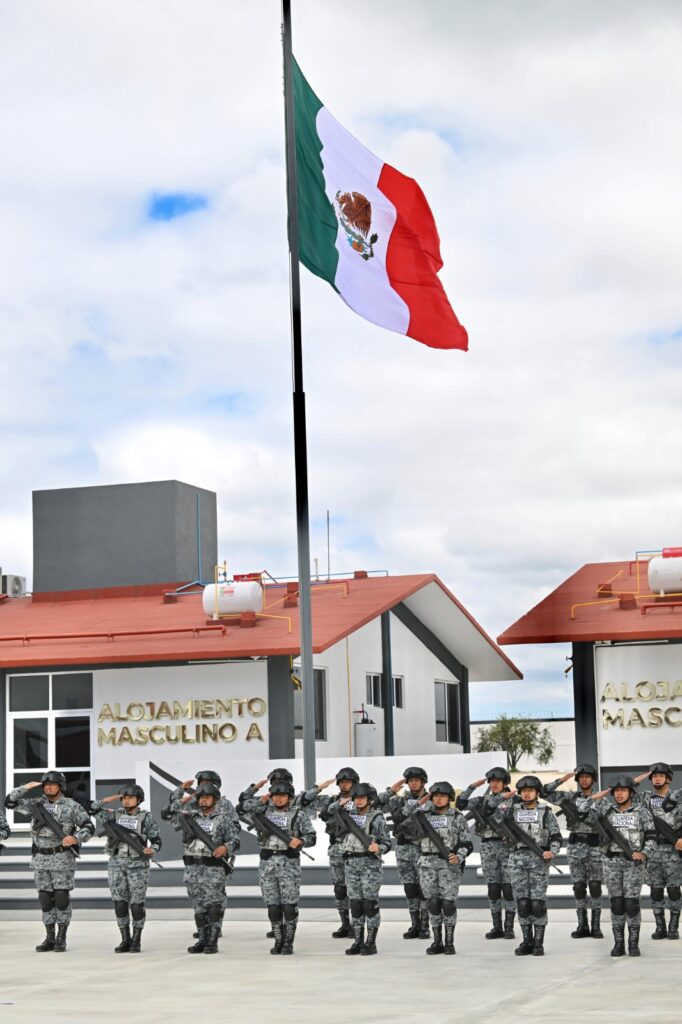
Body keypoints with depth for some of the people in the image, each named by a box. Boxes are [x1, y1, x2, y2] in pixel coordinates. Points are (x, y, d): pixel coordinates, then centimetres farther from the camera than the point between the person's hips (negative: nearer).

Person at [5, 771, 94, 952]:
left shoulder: (72, 806, -5)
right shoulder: (36, 804, 6)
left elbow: (88, 827, -7)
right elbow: (10, 802, 8)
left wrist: (75, 838, -27)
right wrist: (26, 787, -3)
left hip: (62, 858, -4)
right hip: (41, 859, 4)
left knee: (61, 898, -4)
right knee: (45, 899, 5)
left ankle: (61, 939, 4)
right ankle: (50, 939, 12)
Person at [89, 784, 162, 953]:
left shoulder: (145, 818, 0)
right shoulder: (114, 816, 8)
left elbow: (157, 839, 1)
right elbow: (91, 809, 7)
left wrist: (151, 850, -18)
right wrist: (107, 800, -1)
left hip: (138, 865, -3)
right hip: (117, 864, 3)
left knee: (137, 905, -2)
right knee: (120, 904, 3)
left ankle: (136, 940, 9)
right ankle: (125, 940, 12)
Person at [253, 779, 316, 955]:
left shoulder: (298, 814, 2)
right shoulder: (263, 812, 11)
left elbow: (312, 837, -1)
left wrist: (300, 841, -21)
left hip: (289, 862, -3)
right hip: (267, 862, 3)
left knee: (289, 904, -6)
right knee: (272, 905, 3)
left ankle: (288, 942, 1)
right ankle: (278, 941, 11)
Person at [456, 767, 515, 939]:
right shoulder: (482, 800, 9)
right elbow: (460, 804, -1)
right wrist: (473, 786, -4)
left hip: (508, 846, -3)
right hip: (488, 847, 3)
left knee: (508, 887, -4)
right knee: (493, 888, 4)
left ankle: (509, 927, 2)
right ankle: (497, 927, 10)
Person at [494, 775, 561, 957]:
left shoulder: (546, 812, 4)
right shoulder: (513, 810, 10)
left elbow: (556, 836, 1)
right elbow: (494, 820, -3)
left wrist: (552, 852, -16)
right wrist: (508, 803, -4)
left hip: (539, 860, -2)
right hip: (518, 860, 2)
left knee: (537, 902, -4)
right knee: (522, 902, 1)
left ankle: (538, 943, 3)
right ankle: (527, 942, 9)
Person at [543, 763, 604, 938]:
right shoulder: (570, 797, 7)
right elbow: (545, 792, 1)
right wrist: (562, 779, -5)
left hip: (594, 845, -2)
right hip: (575, 845, 2)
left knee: (595, 886, -4)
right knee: (579, 886, 2)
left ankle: (596, 926, 2)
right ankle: (582, 926, 7)